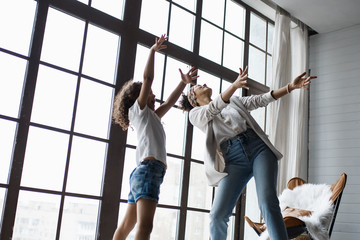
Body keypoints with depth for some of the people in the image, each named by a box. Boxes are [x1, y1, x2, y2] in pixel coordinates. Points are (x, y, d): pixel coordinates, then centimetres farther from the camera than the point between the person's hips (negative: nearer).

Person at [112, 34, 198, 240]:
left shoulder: (151, 117, 30)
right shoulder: (138, 109, 8)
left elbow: (169, 103, 37)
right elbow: (148, 79, -1)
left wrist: (184, 82, 37)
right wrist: (153, 51, 4)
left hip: (143, 173, 10)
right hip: (149, 169, -10)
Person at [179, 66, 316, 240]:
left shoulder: (234, 101, 27)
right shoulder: (195, 114, 12)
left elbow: (261, 100, 19)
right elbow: (215, 107, -7)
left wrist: (291, 86, 7)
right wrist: (234, 85, -25)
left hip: (259, 148, 2)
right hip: (234, 160, -2)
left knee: (268, 203, -18)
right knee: (217, 215, -11)